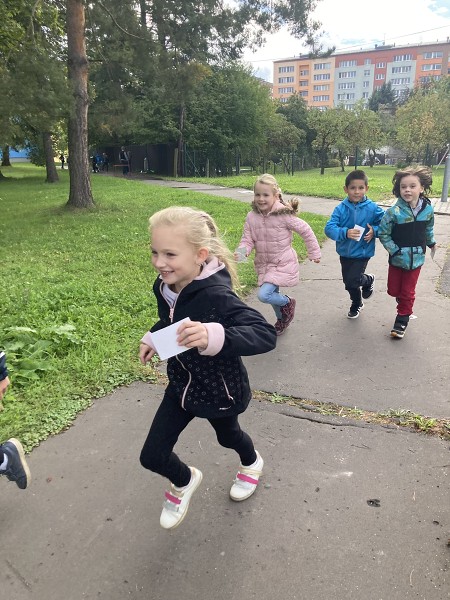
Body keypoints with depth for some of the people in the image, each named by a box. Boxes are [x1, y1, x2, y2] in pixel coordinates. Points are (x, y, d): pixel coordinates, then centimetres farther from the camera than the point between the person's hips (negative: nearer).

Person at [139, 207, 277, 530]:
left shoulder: (216, 296, -36)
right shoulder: (165, 286, -14)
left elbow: (266, 334, -46)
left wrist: (213, 336, -60)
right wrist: (153, 337, -6)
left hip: (220, 390, -5)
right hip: (182, 385, 5)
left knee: (228, 435, 27)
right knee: (152, 456, 6)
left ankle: (252, 462, 65)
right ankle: (184, 480, 42)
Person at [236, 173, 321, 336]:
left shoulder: (283, 214, -19)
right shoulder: (252, 217, -7)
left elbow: (306, 231, -10)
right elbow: (247, 239, -5)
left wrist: (314, 253, -4)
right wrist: (242, 251, -27)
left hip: (282, 264, -5)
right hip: (264, 264, 5)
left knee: (263, 295, -19)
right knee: (272, 295, 20)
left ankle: (287, 302, 11)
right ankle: (281, 319, 48)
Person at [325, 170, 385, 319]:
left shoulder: (372, 208, -11)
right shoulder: (341, 209, -11)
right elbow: (329, 228, -19)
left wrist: (374, 231, -19)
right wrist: (345, 233, -35)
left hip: (362, 252, -3)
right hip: (345, 252, 3)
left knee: (352, 281, -13)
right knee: (348, 283, 17)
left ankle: (369, 280, 23)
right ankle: (357, 304, 46)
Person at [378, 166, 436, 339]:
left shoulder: (428, 209, -6)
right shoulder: (394, 212, -17)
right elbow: (383, 234, -11)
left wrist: (431, 242, 28)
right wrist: (394, 250, -14)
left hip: (416, 259, 1)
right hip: (397, 258, -1)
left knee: (408, 292, 7)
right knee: (393, 290, 9)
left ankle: (402, 319, 24)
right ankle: (402, 300, 43)